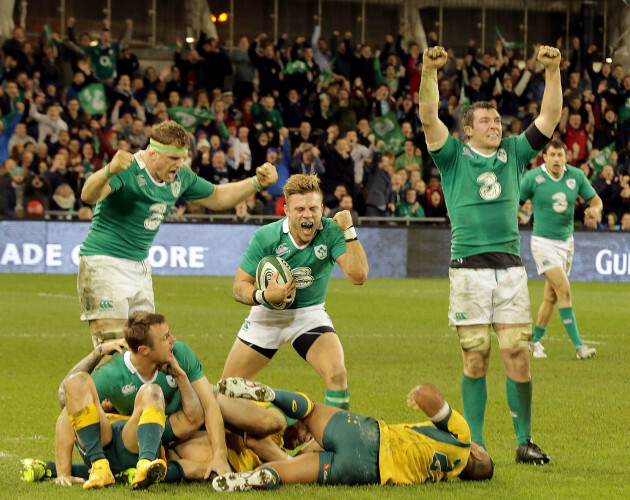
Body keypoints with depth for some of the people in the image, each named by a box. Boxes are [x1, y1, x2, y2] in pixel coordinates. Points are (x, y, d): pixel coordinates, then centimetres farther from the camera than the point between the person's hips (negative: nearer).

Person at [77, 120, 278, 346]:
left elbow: (216, 197, 22)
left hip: (140, 266, 8)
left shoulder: (181, 177, 4)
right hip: (104, 263, -8)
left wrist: (257, 182, 8)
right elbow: (88, 196, -38)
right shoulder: (127, 170, -20)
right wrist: (109, 171, -59)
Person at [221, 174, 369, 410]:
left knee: (336, 374, -26)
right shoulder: (265, 237, -19)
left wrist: (349, 231, -35)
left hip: (310, 314, -1)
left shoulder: (331, 233, -18)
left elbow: (358, 276, -28)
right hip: (267, 316, 1)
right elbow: (240, 286, -14)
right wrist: (264, 296, -35)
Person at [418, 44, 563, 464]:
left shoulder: (514, 153, 13)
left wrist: (553, 71, -6)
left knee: (518, 357, -1)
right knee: (475, 359, -1)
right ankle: (474, 444, 6)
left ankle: (524, 442, 7)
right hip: (469, 268, -2)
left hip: (511, 268, 2)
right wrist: (429, 74, -23)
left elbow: (550, 118, 6)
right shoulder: (454, 156, 6)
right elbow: (429, 118, -9)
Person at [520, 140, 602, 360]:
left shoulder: (576, 176, 0)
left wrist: (596, 209, -13)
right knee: (564, 289, -16)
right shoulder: (533, 178, -11)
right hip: (543, 242, -5)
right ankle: (578, 345, -17)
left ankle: (535, 341, 23)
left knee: (552, 295, 8)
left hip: (566, 241, 5)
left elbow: (595, 200, 9)